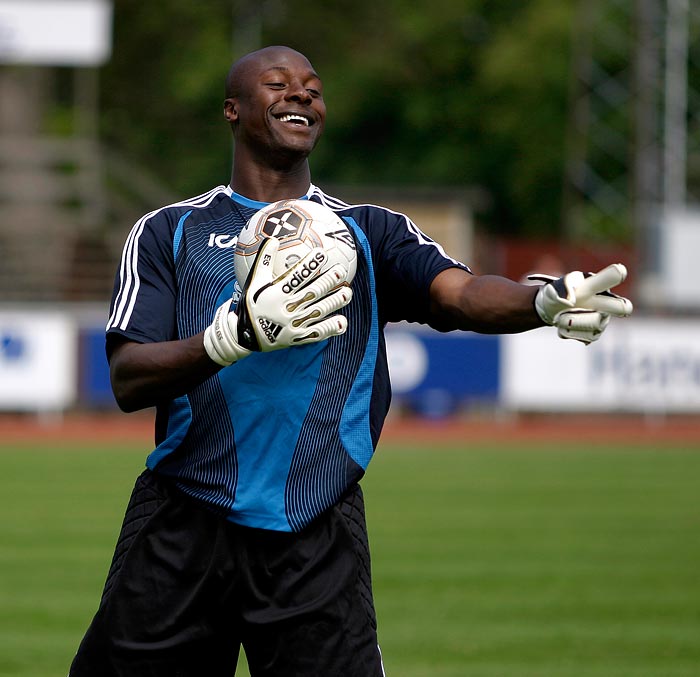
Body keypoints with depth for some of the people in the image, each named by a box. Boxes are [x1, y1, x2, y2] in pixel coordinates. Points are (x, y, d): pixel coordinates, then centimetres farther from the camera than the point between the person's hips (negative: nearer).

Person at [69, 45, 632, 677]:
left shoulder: (369, 232, 13)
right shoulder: (168, 232, 9)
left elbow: (460, 292, -7)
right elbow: (128, 380, -4)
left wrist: (547, 300, -30)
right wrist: (239, 333, -23)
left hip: (317, 544, 0)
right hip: (181, 530, 0)